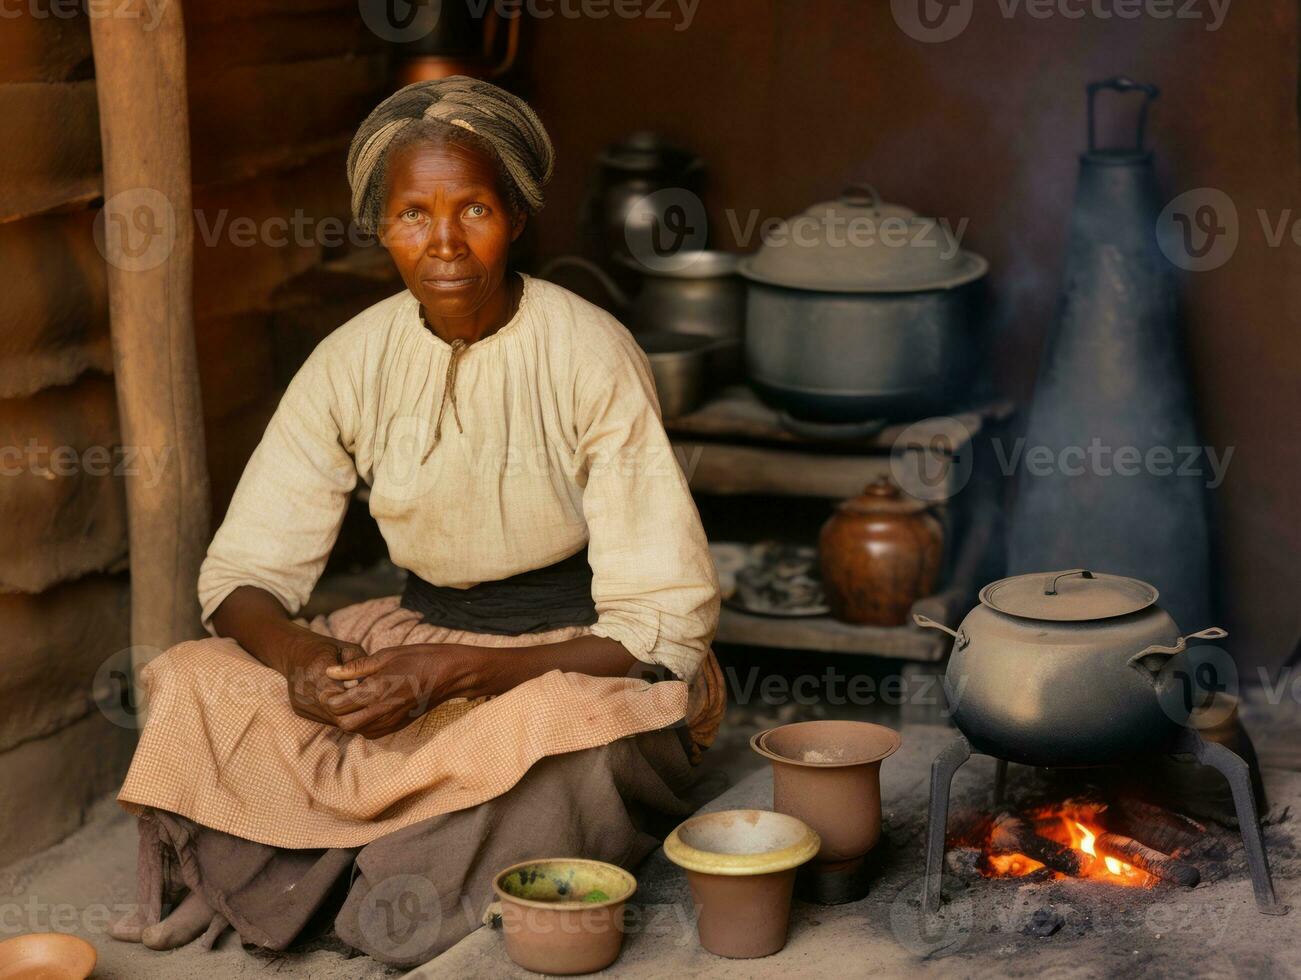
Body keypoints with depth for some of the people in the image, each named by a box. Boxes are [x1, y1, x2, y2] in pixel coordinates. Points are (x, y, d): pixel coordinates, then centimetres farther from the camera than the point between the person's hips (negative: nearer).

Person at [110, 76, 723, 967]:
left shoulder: (592, 358, -17)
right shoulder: (354, 361, -5)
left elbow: (663, 625, -19)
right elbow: (244, 569, -2)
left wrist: (450, 672, -30)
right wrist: (296, 651, -27)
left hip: (588, 660, -4)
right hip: (422, 638, 4)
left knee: (562, 729, -39)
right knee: (193, 686, -16)